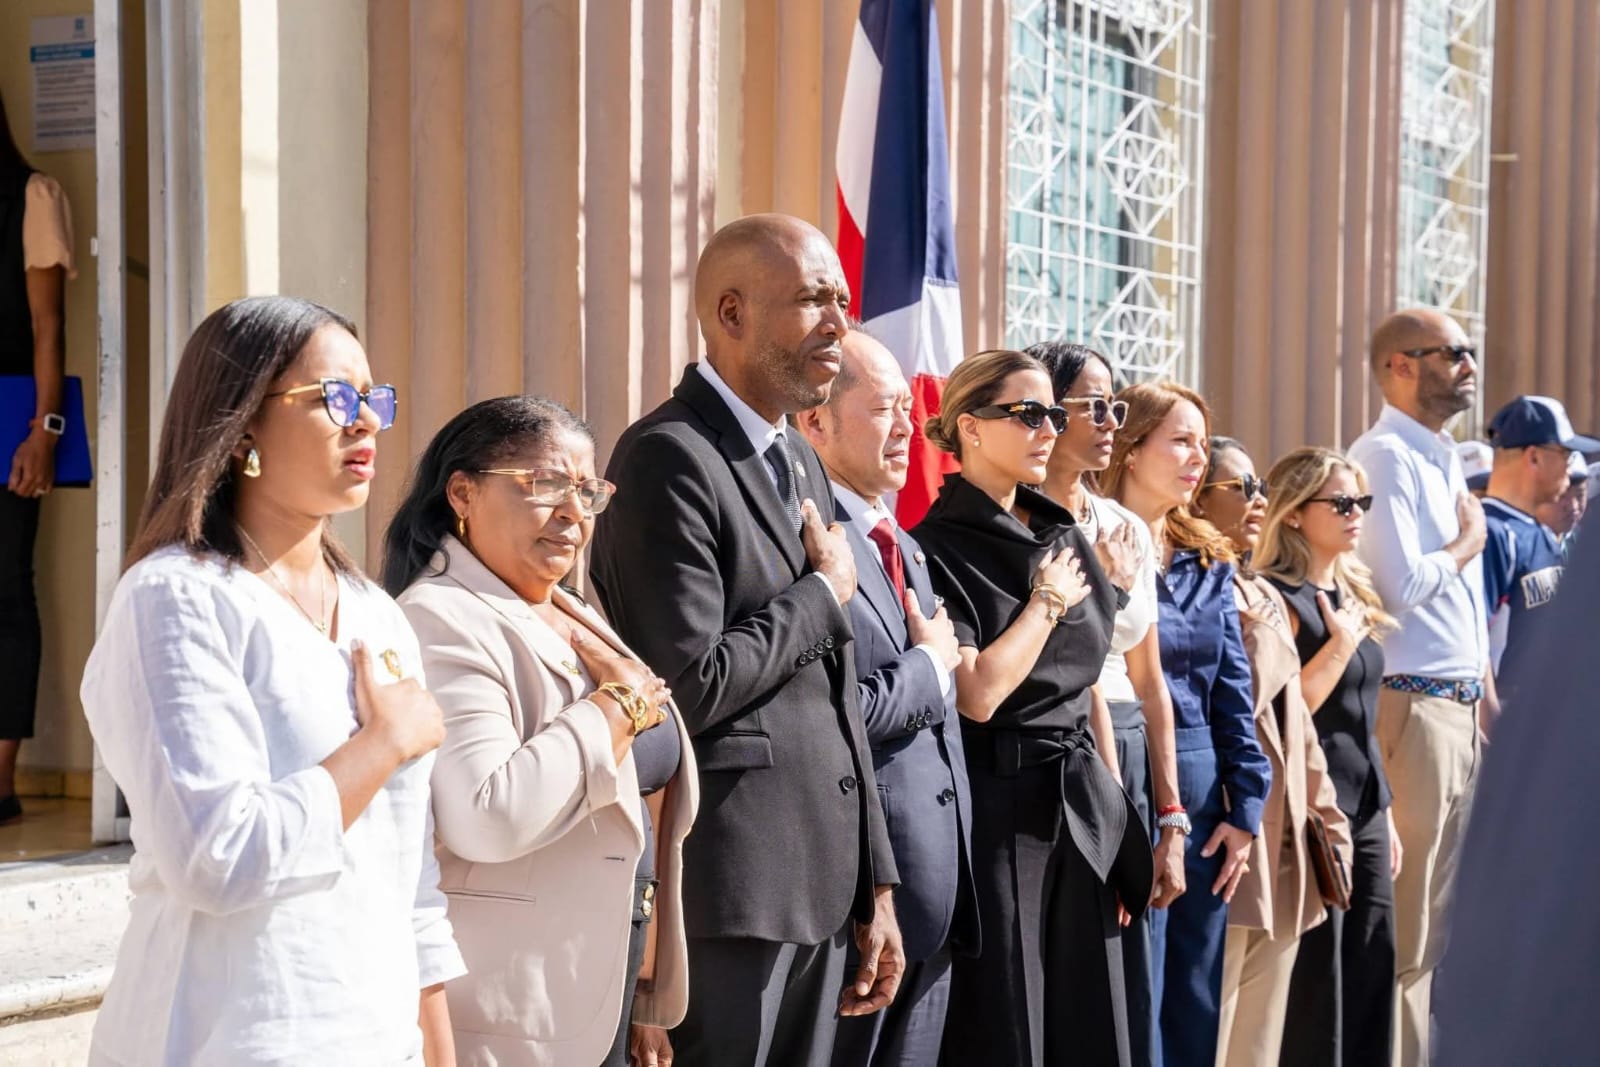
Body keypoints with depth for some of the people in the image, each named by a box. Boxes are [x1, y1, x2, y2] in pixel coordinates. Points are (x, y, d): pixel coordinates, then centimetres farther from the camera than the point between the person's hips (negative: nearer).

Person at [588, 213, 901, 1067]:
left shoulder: (801, 462, 16)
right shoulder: (669, 457, -13)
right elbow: (692, 686, -21)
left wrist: (875, 886, 16)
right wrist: (825, 594, -7)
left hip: (817, 877, 8)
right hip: (731, 887, -8)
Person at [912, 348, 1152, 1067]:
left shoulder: (1065, 537, 12)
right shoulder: (937, 550, -9)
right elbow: (977, 695, -19)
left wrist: (1116, 811, 15)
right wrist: (1048, 601, -8)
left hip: (1082, 811, 7)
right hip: (997, 811, -7)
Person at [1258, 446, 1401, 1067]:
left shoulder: (1352, 594, 14)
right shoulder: (1278, 598, -11)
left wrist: (1386, 816, 18)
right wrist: (1339, 643, -19)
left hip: (1366, 808, 8)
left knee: (1373, 964, 9)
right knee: (1319, 968, -4)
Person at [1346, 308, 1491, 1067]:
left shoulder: (1444, 460, 18)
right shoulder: (1384, 457, -11)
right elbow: (1400, 586, -22)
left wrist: (1487, 696, 14)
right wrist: (1469, 540, -6)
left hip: (1460, 709, 9)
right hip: (1412, 708, -9)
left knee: (1436, 915, 14)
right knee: (1402, 925, -4)